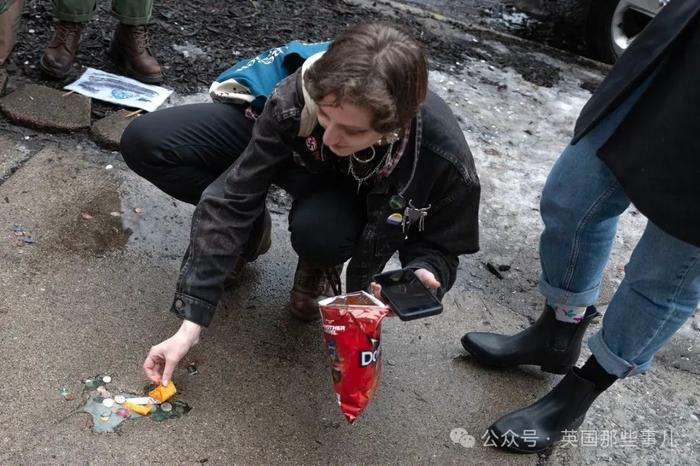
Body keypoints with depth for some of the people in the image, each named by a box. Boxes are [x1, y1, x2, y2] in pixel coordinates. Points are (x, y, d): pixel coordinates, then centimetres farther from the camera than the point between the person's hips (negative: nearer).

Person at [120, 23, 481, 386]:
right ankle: (247, 233, 5)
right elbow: (233, 197, -31)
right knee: (144, 143, -15)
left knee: (319, 230, -40)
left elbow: (439, 246, -18)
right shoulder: (295, 101, -37)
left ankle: (321, 264, -1)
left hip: (360, 194, -1)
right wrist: (191, 323, -34)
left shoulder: (444, 158, -38)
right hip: (293, 154, 2)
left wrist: (423, 275, -43)